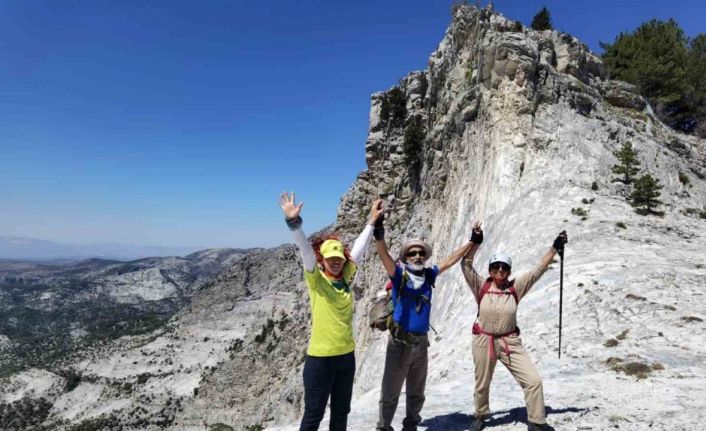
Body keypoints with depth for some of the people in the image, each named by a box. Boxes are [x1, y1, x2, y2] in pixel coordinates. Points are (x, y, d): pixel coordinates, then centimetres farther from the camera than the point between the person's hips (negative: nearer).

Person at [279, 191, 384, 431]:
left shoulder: (345, 278, 5)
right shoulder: (315, 279, -8)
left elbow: (359, 249, 13)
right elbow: (305, 249, -23)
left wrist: (372, 222, 17)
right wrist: (293, 221, -36)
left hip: (346, 355, 6)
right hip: (320, 357, -6)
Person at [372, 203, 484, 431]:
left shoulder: (428, 275, 4)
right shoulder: (399, 274, -9)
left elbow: (450, 260, 15)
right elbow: (384, 254, -27)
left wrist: (472, 242, 16)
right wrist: (379, 232, -45)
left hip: (421, 343, 5)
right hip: (400, 342, -5)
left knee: (416, 391, 19)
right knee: (391, 392, 3)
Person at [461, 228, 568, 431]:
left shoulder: (516, 287, -4)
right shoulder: (481, 286, -8)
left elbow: (538, 269, -7)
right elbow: (466, 265, -16)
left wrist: (555, 247, -13)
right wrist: (476, 242, -23)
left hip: (510, 342, 1)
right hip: (483, 342, -1)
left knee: (533, 380, -7)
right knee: (482, 385, 16)